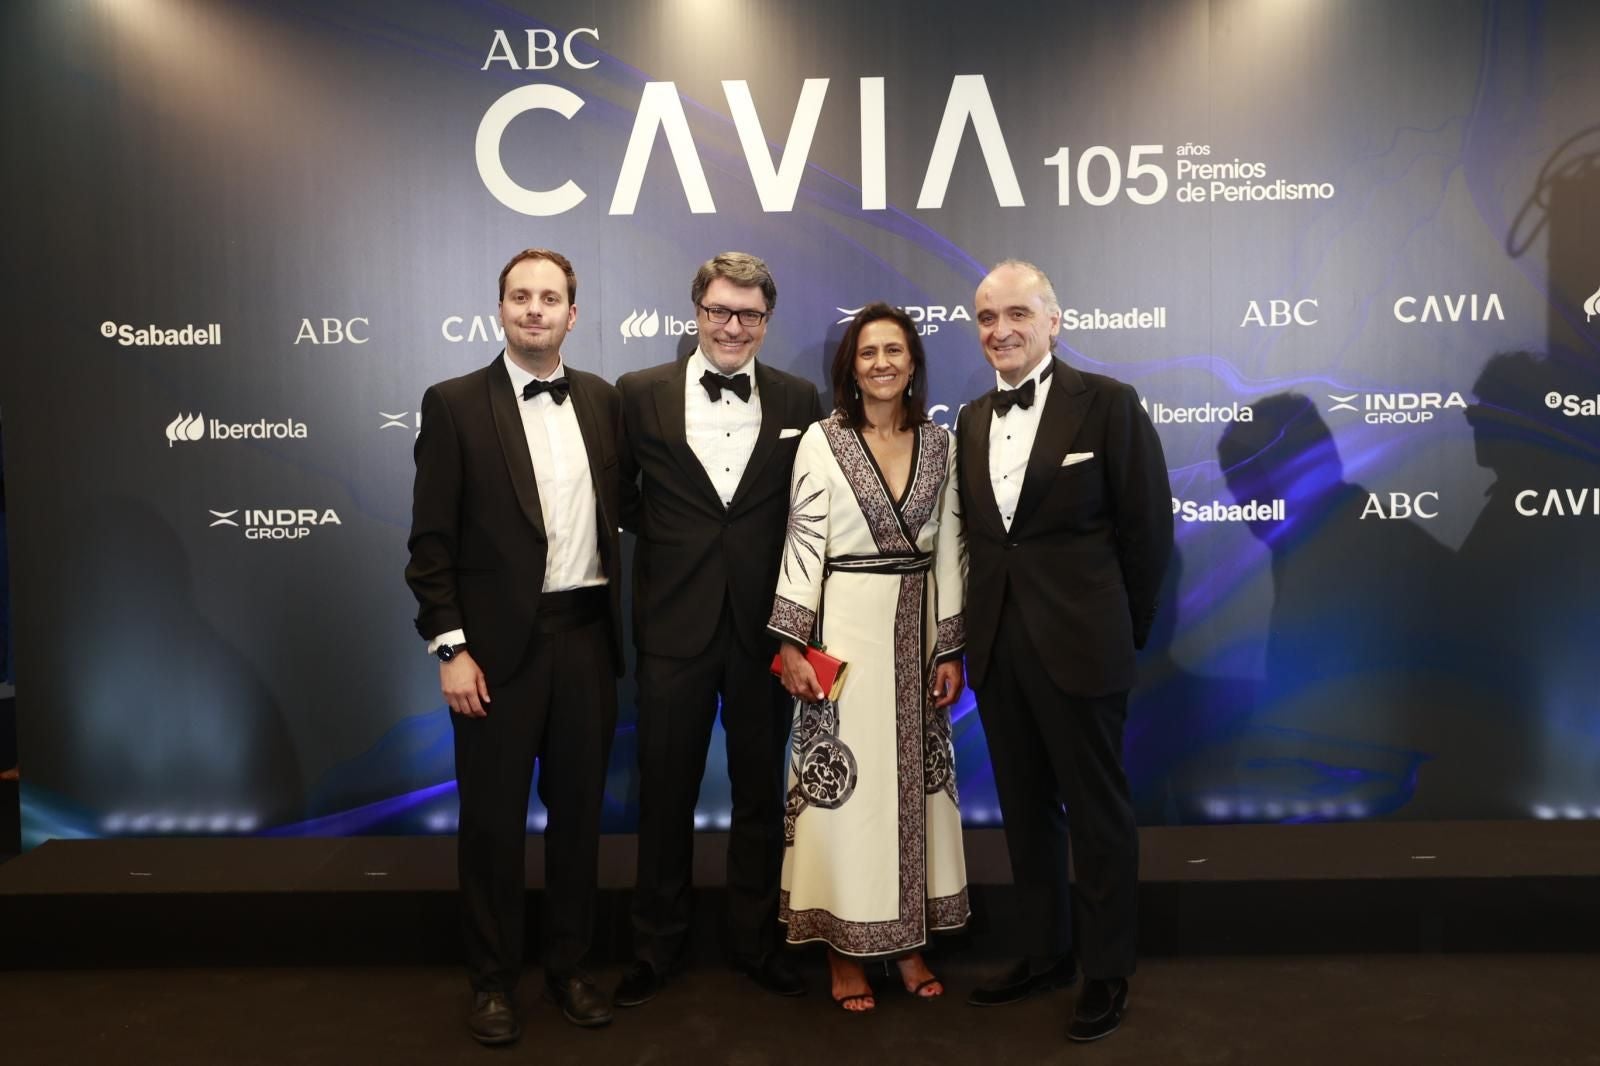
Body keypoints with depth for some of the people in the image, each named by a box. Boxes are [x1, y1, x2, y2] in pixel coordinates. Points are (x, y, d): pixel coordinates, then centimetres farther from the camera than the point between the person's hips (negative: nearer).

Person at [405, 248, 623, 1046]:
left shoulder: (603, 400, 7)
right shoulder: (454, 404, -4)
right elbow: (431, 540, -6)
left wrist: (625, 625, 6)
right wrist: (450, 648, -11)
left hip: (588, 635, 3)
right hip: (499, 642, -3)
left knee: (578, 809, 13)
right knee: (493, 818, 8)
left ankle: (568, 965, 31)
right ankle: (492, 980, 26)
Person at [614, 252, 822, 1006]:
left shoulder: (799, 401, 2)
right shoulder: (640, 393, -1)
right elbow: (619, 495, 8)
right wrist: (665, 540, 0)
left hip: (765, 626, 1)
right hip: (674, 624, -1)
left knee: (760, 790, 12)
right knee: (664, 792, 10)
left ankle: (756, 941, 31)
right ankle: (655, 947, 29)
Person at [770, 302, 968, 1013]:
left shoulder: (939, 444, 6)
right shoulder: (822, 441, -4)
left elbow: (949, 549, 6)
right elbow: (803, 545, -6)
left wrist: (951, 649, 4)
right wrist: (793, 645, -11)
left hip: (918, 629, 4)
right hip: (845, 627, -4)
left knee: (916, 776, 11)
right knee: (845, 776, 2)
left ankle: (909, 940, 26)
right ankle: (845, 949, 18)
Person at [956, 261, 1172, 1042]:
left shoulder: (1107, 402, -7)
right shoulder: (972, 419, 9)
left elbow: (1148, 525, -5)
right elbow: (974, 531, 11)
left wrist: (1124, 628, -1)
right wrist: (979, 624, 7)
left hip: (1078, 643, -5)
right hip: (995, 643, 6)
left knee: (1097, 809, 8)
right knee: (1024, 806, 16)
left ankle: (1107, 972, 24)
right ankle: (1046, 952, 33)